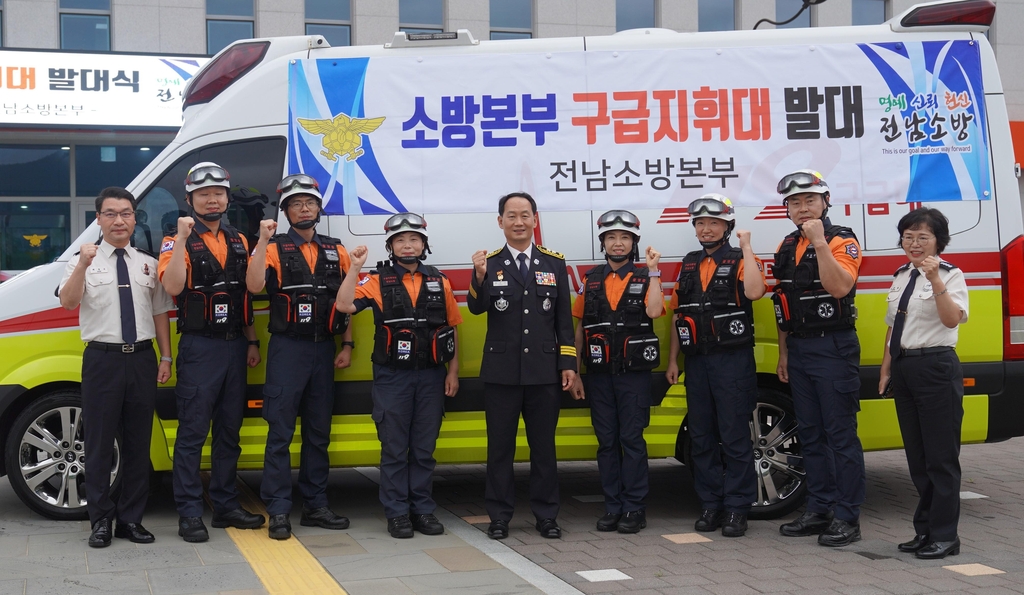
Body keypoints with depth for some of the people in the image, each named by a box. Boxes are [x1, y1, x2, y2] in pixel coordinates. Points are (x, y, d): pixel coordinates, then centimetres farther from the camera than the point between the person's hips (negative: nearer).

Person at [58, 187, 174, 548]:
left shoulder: (149, 264, 12)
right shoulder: (84, 261, 1)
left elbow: (160, 313, 13)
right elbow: (68, 302, -16)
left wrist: (166, 358, 6)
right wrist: (82, 266, -32)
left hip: (142, 359, 3)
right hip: (102, 358, -3)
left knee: (138, 443, 9)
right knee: (99, 443, 2)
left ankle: (131, 518, 19)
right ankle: (101, 521, 12)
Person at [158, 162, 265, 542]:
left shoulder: (239, 242, 14)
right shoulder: (177, 242, -4)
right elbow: (172, 286, -23)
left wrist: (251, 342, 14)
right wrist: (182, 237, -25)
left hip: (235, 345, 6)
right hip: (199, 347, -6)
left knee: (229, 431, 12)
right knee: (193, 432, -4)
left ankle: (226, 505, 20)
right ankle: (189, 514, 1)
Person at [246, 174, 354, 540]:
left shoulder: (336, 251, 11)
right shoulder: (275, 249, 0)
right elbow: (254, 286, -18)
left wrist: (347, 345, 7)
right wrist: (263, 241, -21)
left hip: (324, 349, 4)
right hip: (287, 348, -4)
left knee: (319, 432, 10)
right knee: (280, 432, -4)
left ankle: (315, 506, 19)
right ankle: (278, 511, 0)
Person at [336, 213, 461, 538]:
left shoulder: (439, 282, 8)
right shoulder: (378, 280, 0)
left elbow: (452, 328, 10)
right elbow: (345, 305, -15)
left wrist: (453, 371, 6)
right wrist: (355, 268, -22)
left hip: (431, 376, 2)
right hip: (392, 377, -2)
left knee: (424, 448, 9)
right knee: (394, 448, 4)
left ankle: (423, 510, 18)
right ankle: (397, 513, 12)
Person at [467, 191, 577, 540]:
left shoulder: (554, 263, 7)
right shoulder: (489, 263, 2)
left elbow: (564, 318, 7)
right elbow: (477, 308, -12)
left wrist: (568, 364, 3)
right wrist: (480, 277, -29)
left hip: (544, 372, 1)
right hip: (501, 372, -1)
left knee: (544, 446, 8)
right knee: (500, 446, 6)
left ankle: (546, 515, 17)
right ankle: (499, 516, 15)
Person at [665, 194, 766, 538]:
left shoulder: (740, 260, 0)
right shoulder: (688, 265, 16)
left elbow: (754, 291, -23)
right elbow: (678, 314, 18)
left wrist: (746, 248, -15)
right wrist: (672, 360, 14)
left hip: (733, 358, -6)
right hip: (696, 361, 6)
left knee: (735, 437, -4)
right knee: (701, 437, 8)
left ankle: (736, 509, 2)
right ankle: (710, 505, 16)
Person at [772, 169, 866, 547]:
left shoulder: (842, 241, -6)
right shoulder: (787, 247, 15)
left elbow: (839, 287, -24)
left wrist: (820, 242, -24)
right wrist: (783, 353, 16)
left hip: (834, 348, -8)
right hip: (799, 349, 8)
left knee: (841, 434, -6)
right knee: (810, 434, 12)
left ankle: (847, 517, -2)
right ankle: (819, 510, 20)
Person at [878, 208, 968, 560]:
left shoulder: (950, 275, -6)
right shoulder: (901, 277, 14)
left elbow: (952, 319, -22)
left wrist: (936, 280, -31)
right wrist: (886, 370, 16)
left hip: (936, 367, -7)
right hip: (904, 368, 7)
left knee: (941, 457, -3)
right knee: (916, 456, 13)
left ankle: (944, 536, 4)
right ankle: (925, 530, 22)